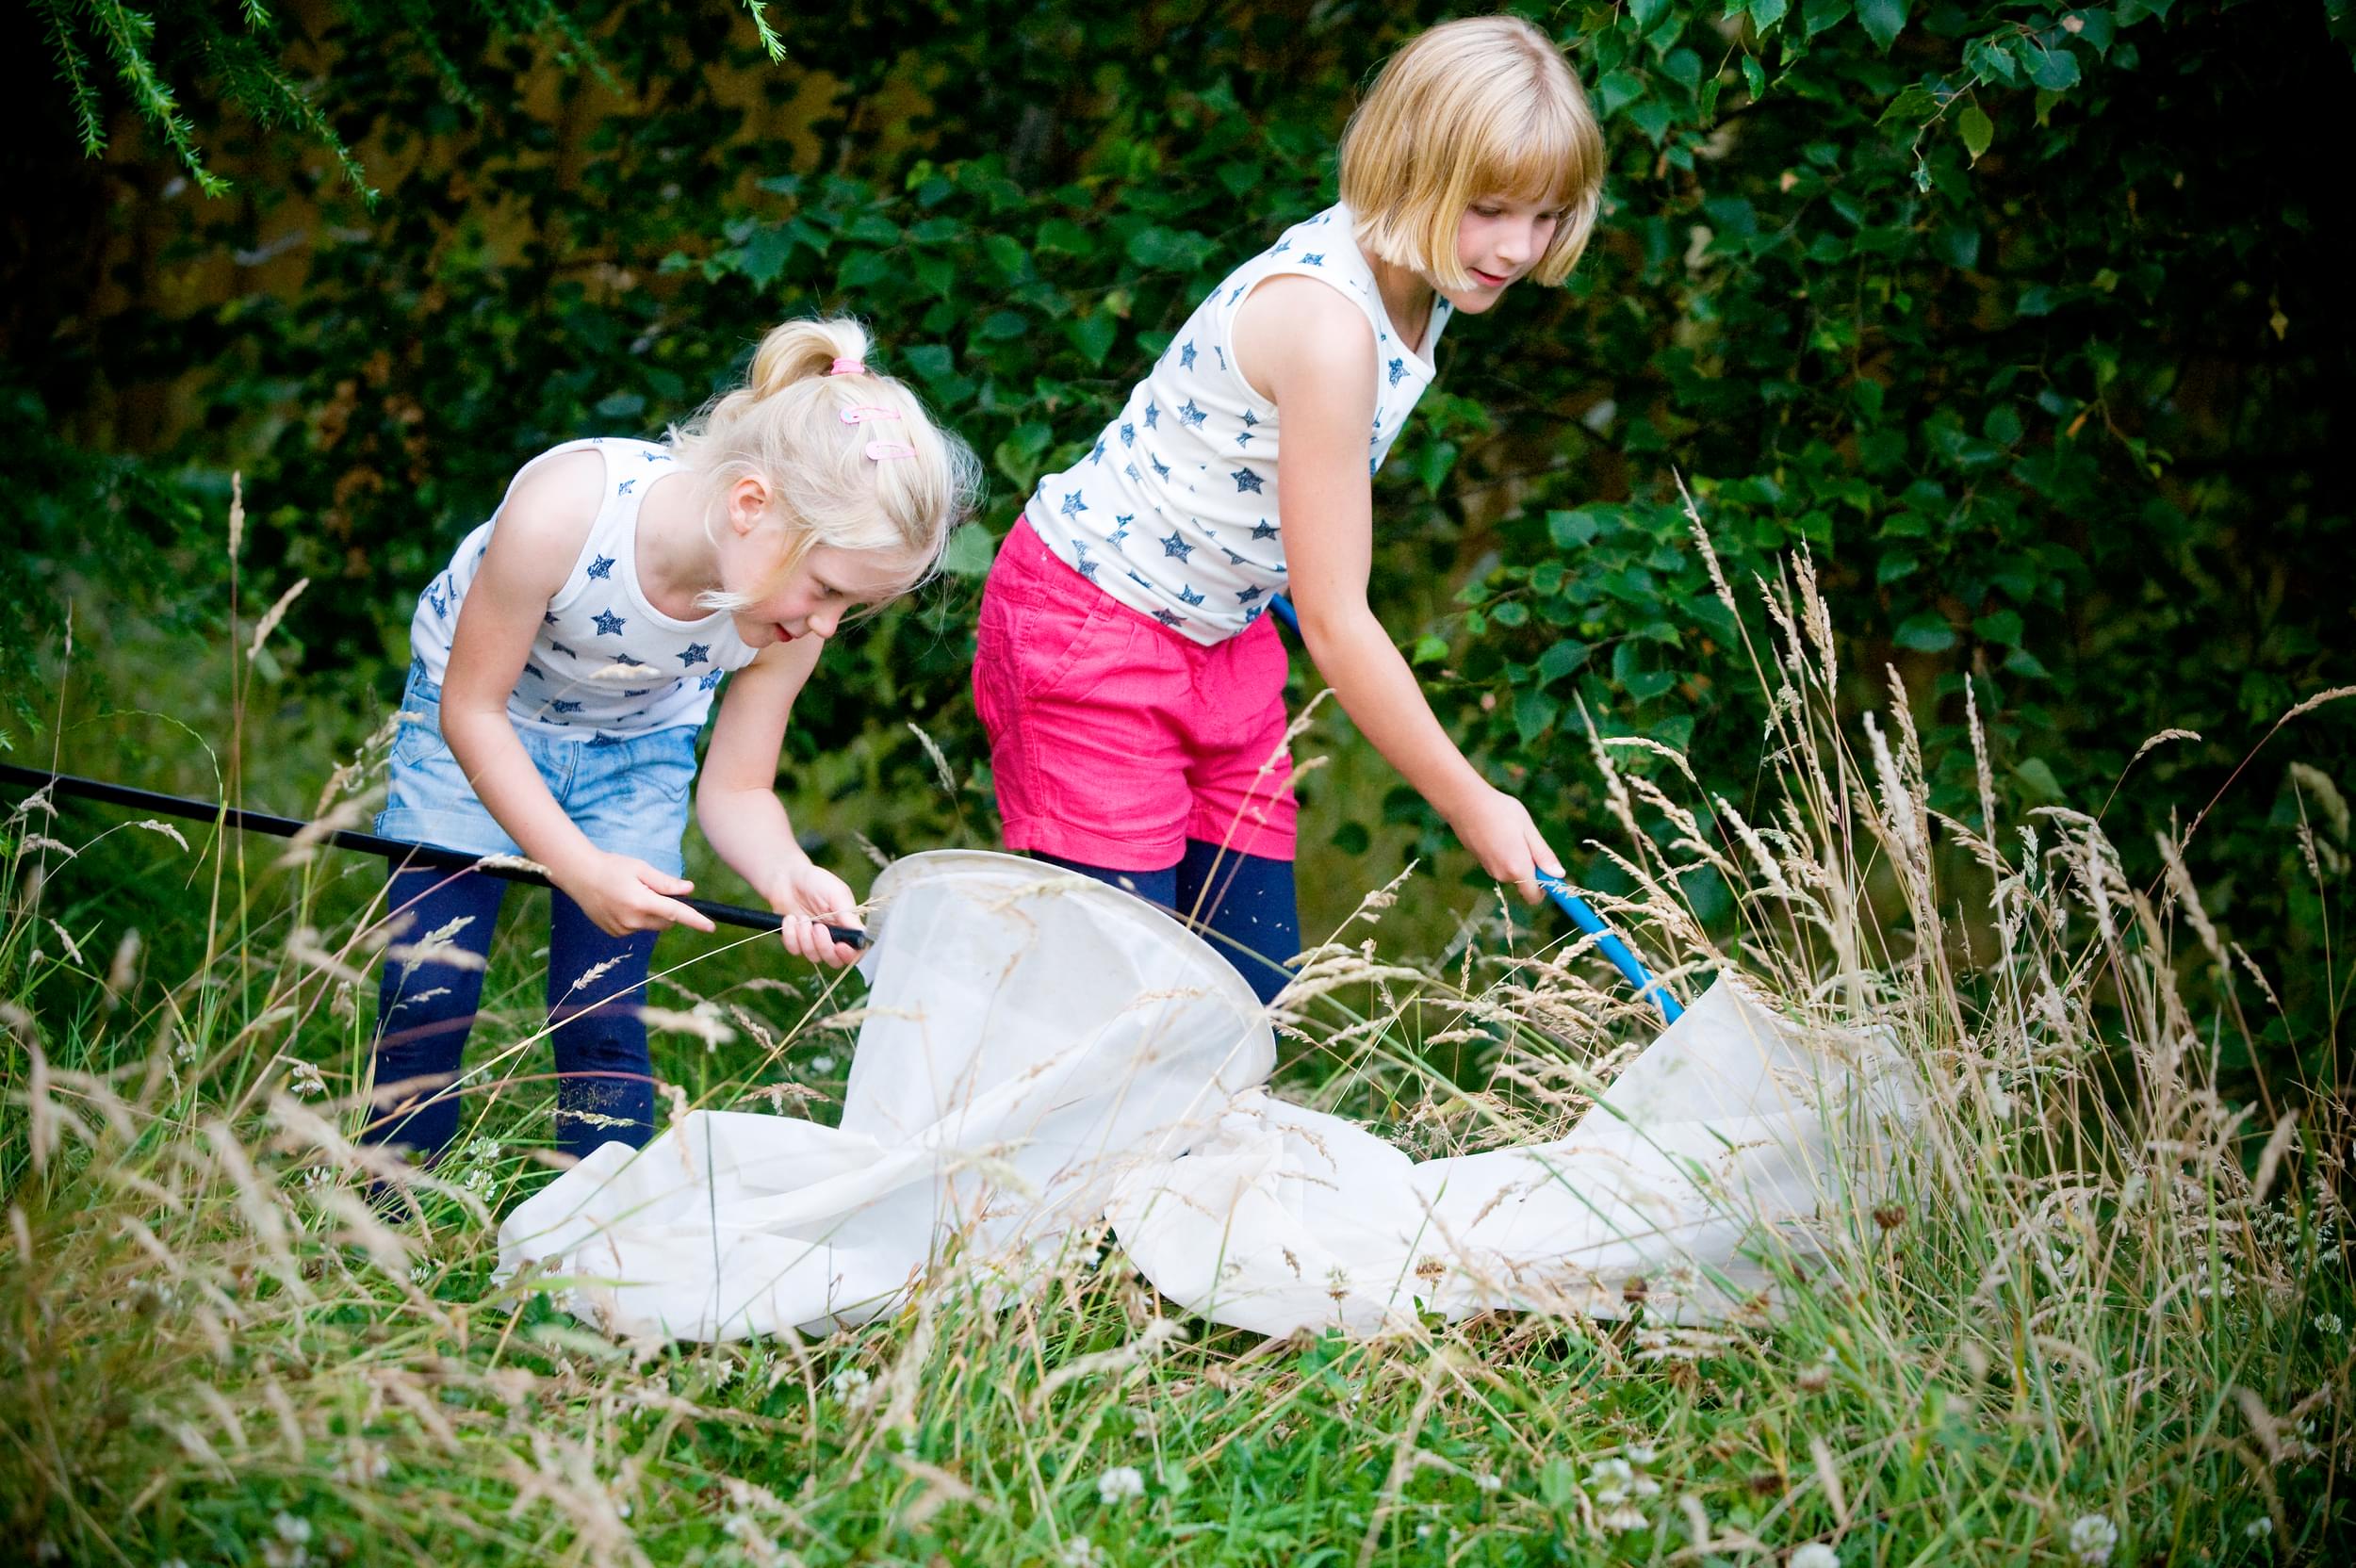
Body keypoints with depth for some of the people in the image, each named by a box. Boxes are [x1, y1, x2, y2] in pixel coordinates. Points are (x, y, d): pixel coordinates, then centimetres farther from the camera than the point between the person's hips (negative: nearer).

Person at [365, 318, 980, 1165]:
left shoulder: (794, 621, -27)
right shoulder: (565, 507, -39)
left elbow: (735, 790, -13)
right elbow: (472, 708, -26)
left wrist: (788, 876, -35)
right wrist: (581, 870, -33)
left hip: (636, 748, 2)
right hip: (477, 721, -2)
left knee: (603, 1025, -5)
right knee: (427, 998, -8)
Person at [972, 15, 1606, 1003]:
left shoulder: (1413, 284, -2)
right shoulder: (1328, 326, -29)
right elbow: (1335, 622, -25)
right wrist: (1470, 803, -17)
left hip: (1220, 634, 9)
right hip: (1089, 627, -9)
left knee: (1253, 991, 3)